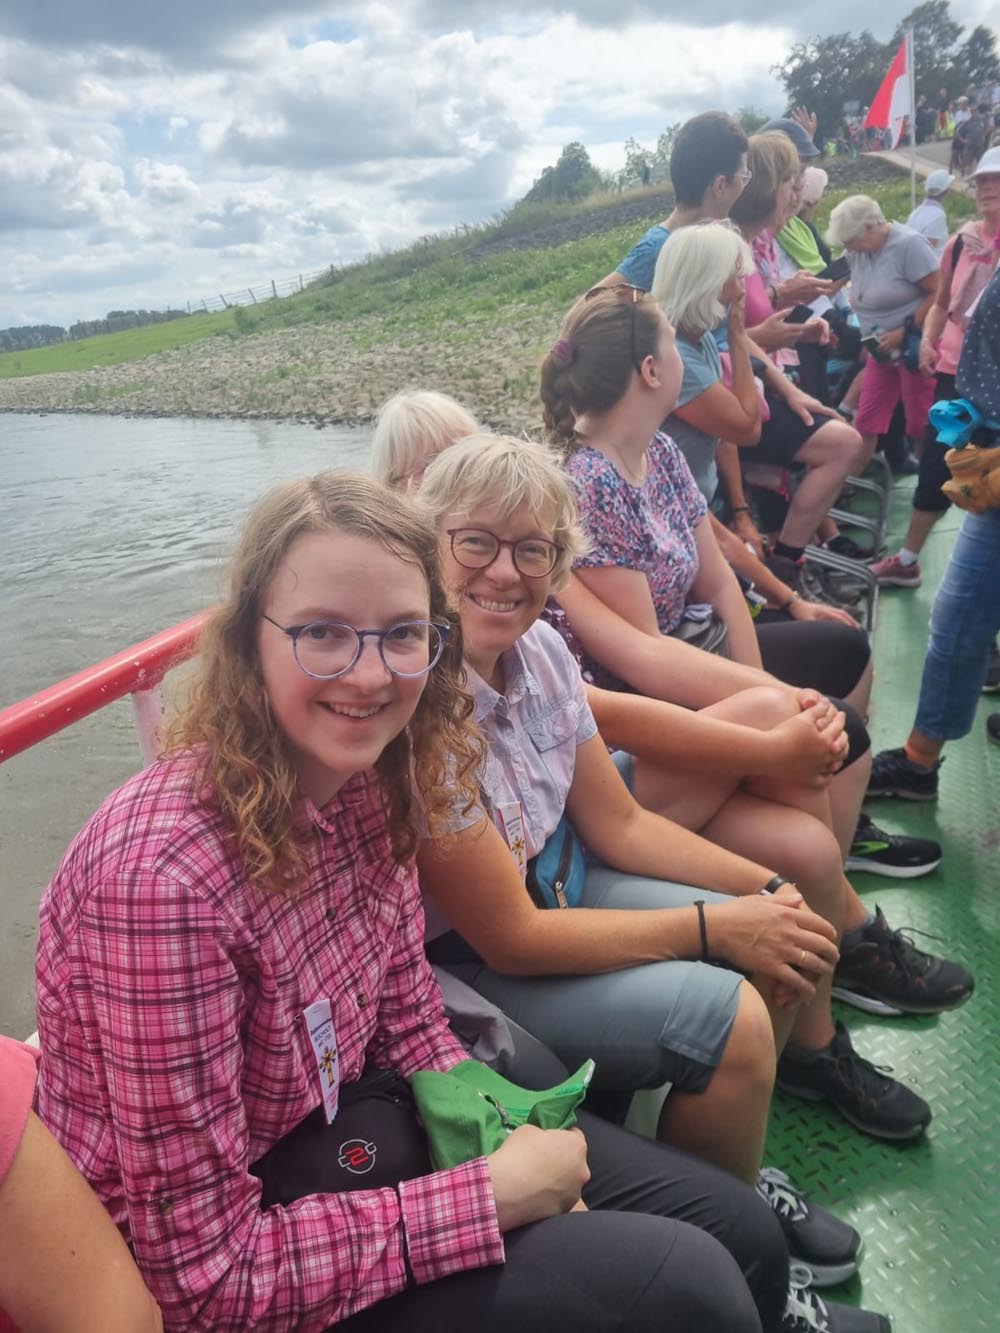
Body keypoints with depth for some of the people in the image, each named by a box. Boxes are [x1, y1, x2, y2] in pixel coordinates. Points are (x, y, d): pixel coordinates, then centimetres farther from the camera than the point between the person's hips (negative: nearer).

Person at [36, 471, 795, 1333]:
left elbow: (409, 1023, 3)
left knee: (742, 1234, 6)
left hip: (349, 1121, 6)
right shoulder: (165, 876, -32)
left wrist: (523, 1158, -11)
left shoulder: (372, 781, -10)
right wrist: (495, 1196, -21)